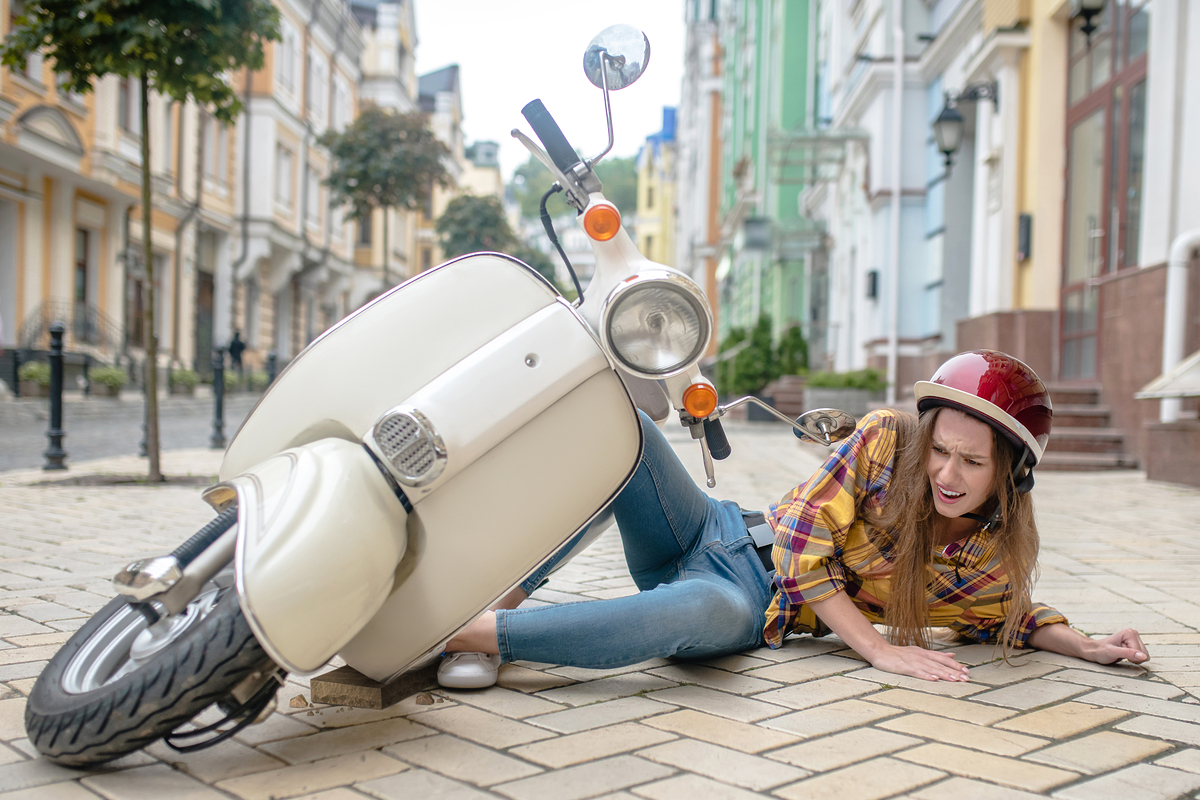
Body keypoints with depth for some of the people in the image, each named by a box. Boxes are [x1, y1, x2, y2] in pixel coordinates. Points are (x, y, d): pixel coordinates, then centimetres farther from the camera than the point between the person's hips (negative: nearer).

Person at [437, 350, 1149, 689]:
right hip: (720, 536, 1)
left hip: (755, 608, -1)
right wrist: (877, 648, -19)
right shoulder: (887, 441, -11)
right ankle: (501, 597, -26)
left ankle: (475, 632, -37)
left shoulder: (1000, 558, -5)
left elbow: (1007, 617, 18)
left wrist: (1087, 646, -1)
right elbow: (803, 541, -13)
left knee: (705, 613, -43)